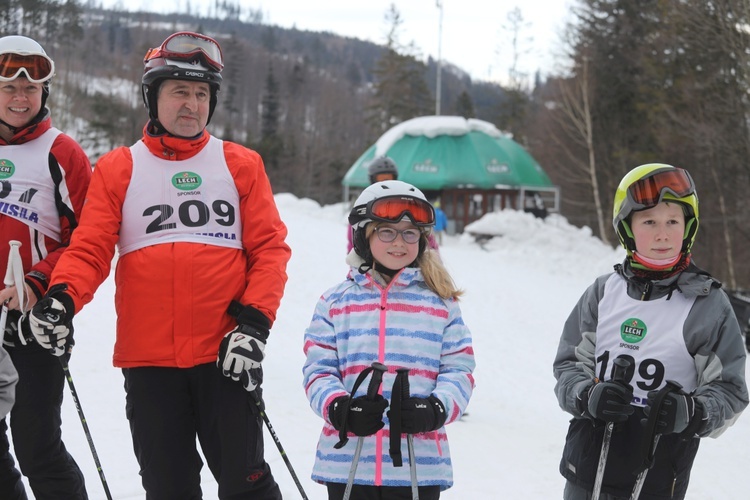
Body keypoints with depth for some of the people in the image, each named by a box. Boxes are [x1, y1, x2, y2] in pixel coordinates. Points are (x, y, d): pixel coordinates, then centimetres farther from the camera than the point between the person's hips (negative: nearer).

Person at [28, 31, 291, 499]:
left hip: (225, 356, -1)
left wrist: (253, 324, -9)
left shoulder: (241, 165, 8)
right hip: (148, 360, 1)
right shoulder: (118, 169, 9)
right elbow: (90, 250, 2)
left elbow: (269, 249, 4)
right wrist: (62, 297, -18)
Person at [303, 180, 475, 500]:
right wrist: (338, 407, -18)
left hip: (420, 464, 0)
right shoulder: (335, 302, 7)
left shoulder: (441, 304, 8)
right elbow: (318, 370, 3)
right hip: (347, 460, 0)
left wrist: (437, 409, -16)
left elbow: (459, 370, 4)